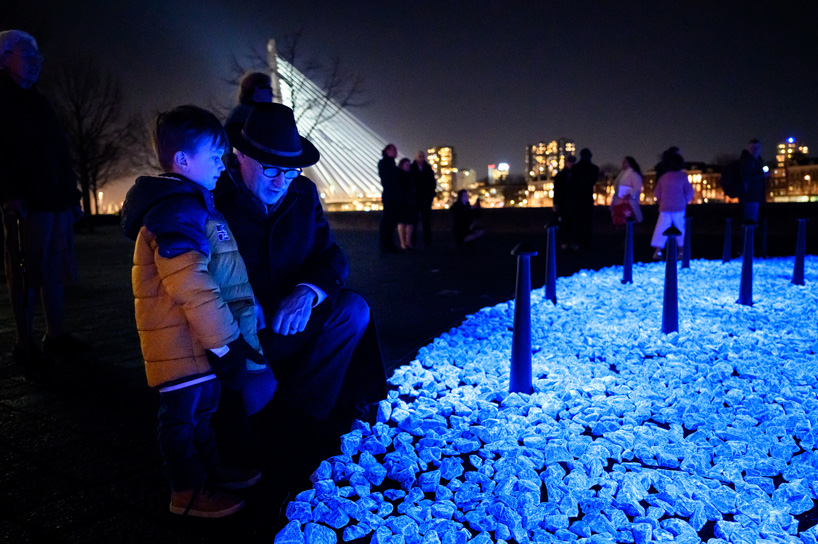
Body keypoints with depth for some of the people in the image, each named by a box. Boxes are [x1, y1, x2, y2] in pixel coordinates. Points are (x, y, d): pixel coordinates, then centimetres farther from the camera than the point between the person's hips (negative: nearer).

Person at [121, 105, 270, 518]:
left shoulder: (196, 205, 15)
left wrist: (242, 317, 22)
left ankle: (212, 469, 39)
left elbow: (226, 277, 22)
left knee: (201, 406, 23)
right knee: (182, 413, 5)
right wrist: (224, 341, -23)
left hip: (201, 337, 10)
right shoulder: (175, 212, -21)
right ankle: (188, 491, 20)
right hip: (180, 341, -10)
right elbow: (191, 286, -28)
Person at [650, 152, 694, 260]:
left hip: (665, 208, 2)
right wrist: (685, 202, 14)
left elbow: (657, 193, 8)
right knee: (681, 229, 10)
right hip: (679, 208, -2)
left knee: (661, 228, 2)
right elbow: (689, 192, -2)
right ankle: (681, 251, 13)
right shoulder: (683, 176, -4)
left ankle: (657, 251, -7)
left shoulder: (663, 177, 3)